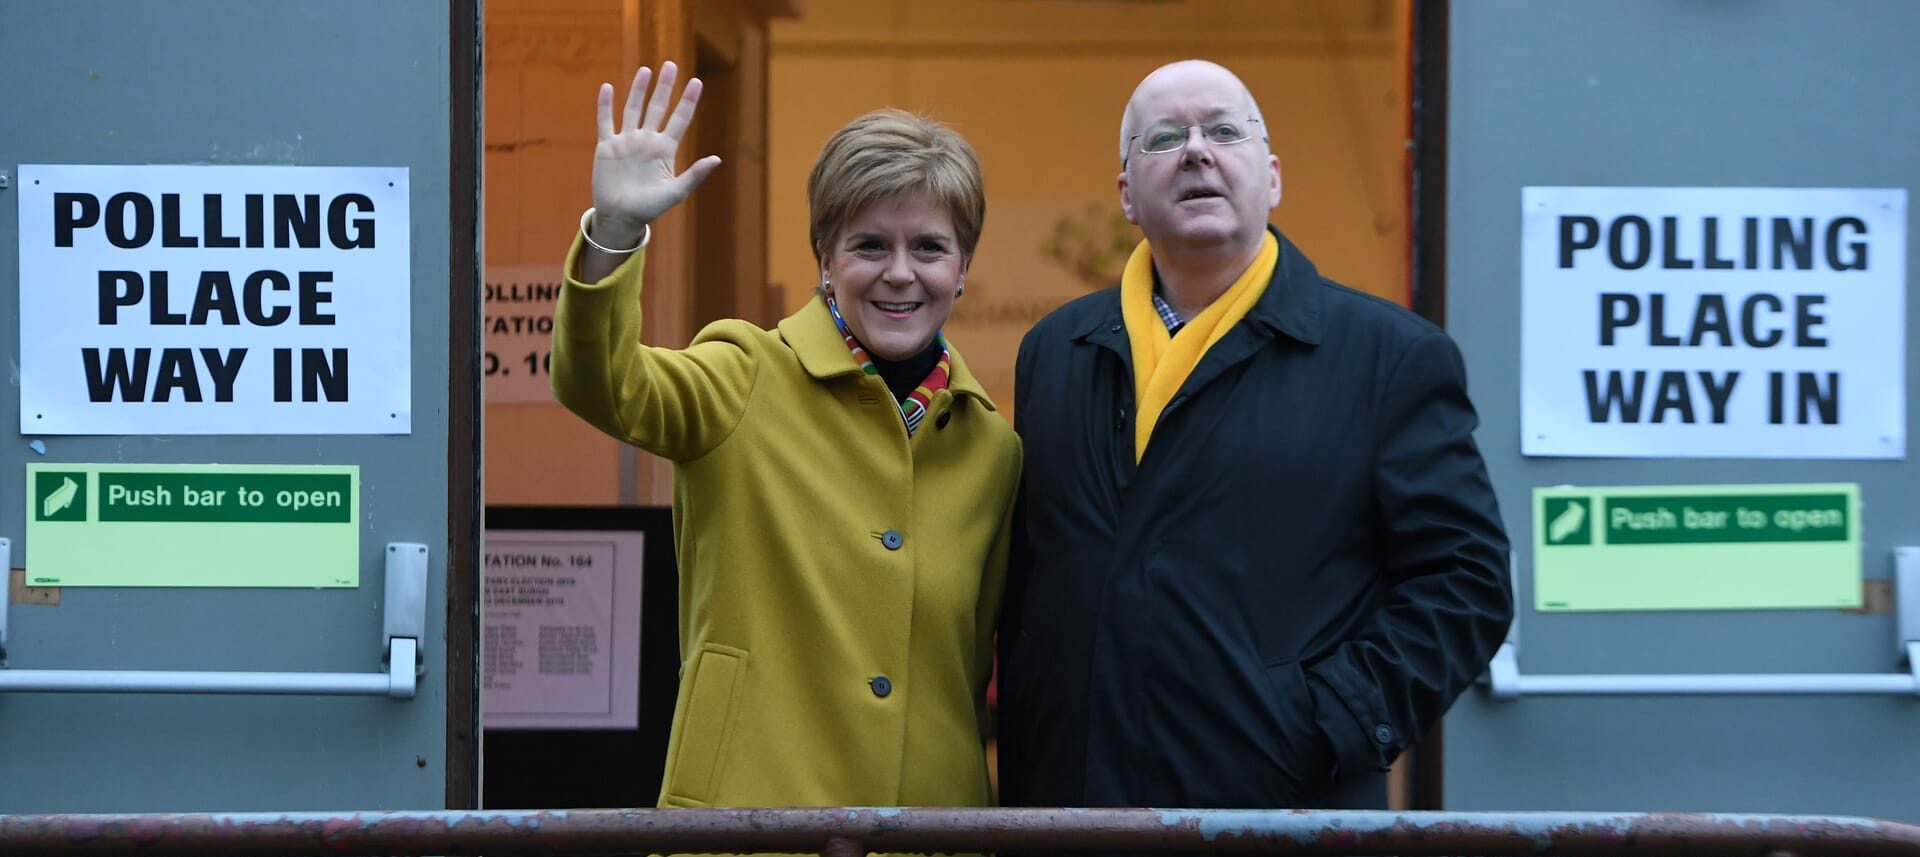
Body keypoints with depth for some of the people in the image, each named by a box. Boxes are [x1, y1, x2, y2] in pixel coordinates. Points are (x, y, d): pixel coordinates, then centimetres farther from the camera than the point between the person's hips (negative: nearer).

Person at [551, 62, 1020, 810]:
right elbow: (600, 387, -22)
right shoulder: (749, 381, -3)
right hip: (750, 791, -3)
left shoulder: (992, 447, 8)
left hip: (934, 799, 4)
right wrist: (614, 231, -36)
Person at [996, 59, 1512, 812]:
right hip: (1064, 791, 3)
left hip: (1285, 801, -3)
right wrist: (1015, 771, 3)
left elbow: (1464, 578, -5)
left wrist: (1334, 728, -14)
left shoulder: (1392, 356, -1)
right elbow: (1022, 575, 13)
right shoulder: (1054, 351, 11)